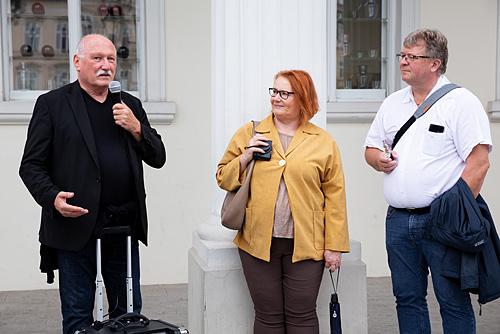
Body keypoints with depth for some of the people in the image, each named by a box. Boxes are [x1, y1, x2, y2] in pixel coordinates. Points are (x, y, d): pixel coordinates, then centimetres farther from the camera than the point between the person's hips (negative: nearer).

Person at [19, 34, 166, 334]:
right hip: (76, 227, -4)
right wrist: (52, 197, -20)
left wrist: (137, 128, -7)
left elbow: (158, 158, 10)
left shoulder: (131, 105, 13)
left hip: (125, 227, 4)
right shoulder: (52, 104, 1)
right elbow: (31, 165, -2)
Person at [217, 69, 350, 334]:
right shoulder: (248, 134, 8)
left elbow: (334, 195, 4)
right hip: (258, 242, 1)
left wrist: (334, 246, 1)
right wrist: (245, 158, -8)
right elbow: (223, 178, 11)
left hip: (304, 244, -1)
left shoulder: (324, 142, 5)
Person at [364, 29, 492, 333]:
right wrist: (378, 160, -1)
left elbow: (479, 163, -12)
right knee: (407, 299, 12)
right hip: (398, 220, 6)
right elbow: (371, 147, 24)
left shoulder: (461, 102, -6)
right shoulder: (393, 103, 13)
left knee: (454, 301, 2)